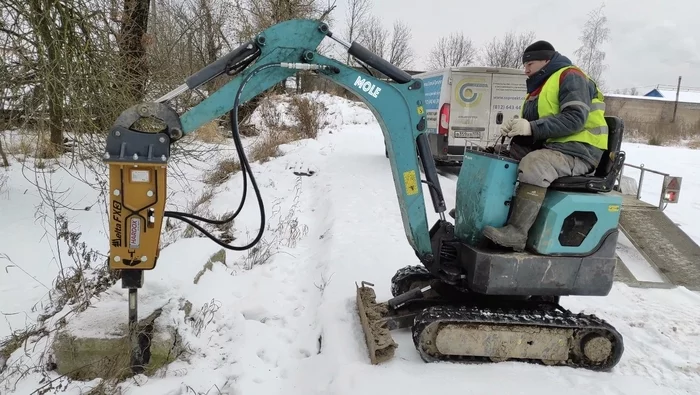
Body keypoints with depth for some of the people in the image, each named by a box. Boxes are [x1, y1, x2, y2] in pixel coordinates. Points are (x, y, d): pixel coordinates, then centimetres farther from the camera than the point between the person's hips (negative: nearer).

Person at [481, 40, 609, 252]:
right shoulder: (540, 86, 22)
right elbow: (532, 129, 16)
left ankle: (517, 232, -41)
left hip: (578, 150, -10)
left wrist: (531, 127, -30)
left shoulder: (570, 77, -6)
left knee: (534, 164, -36)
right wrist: (515, 128, -8)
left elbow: (575, 118, -22)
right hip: (549, 147, 10)